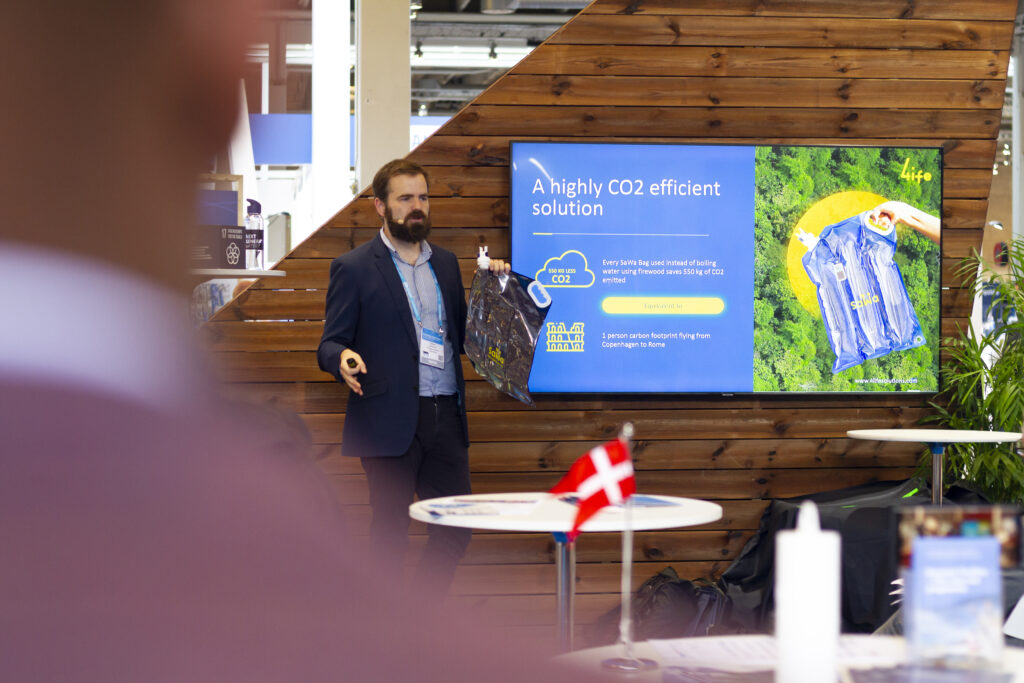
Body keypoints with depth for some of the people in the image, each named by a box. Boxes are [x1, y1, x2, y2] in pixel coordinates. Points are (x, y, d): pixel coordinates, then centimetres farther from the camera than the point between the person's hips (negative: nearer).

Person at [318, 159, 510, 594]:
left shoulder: (446, 263, 17)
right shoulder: (353, 269, 0)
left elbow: (462, 336, 18)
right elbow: (330, 343, -3)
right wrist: (343, 359, -25)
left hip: (446, 415, 5)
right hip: (390, 420, -5)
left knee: (456, 526, 6)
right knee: (390, 533, 1)